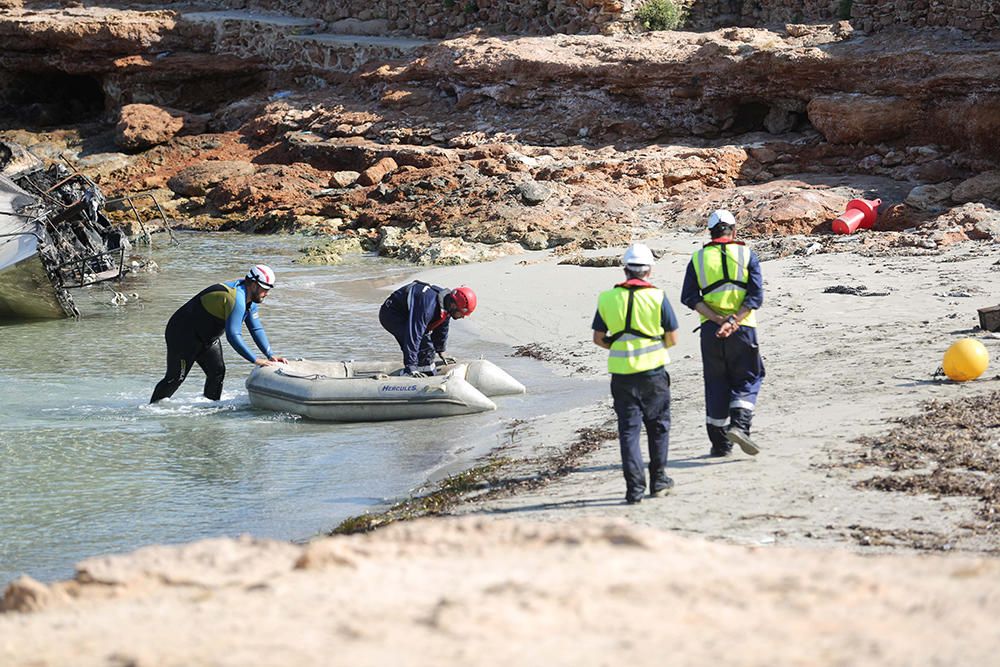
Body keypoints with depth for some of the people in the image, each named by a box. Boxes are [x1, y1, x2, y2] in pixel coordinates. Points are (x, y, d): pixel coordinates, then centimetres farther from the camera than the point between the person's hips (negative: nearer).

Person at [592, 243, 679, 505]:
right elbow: (672, 339, -2)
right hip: (653, 370, -1)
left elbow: (598, 338, 5)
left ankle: (634, 487, -4)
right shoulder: (657, 297, -6)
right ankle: (658, 481, 20)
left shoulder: (607, 298, 0)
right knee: (658, 426, 15)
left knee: (628, 429, 4)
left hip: (621, 373, 1)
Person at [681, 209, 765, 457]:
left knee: (716, 384, 11)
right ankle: (739, 424, -13)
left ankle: (720, 443, 12)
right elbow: (756, 295, -8)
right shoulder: (746, 255, 2)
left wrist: (717, 319, -10)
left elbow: (689, 297, -3)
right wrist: (732, 320, -15)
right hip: (743, 329, -2)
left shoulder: (698, 258, 7)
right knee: (747, 380, 11)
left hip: (710, 330, 2)